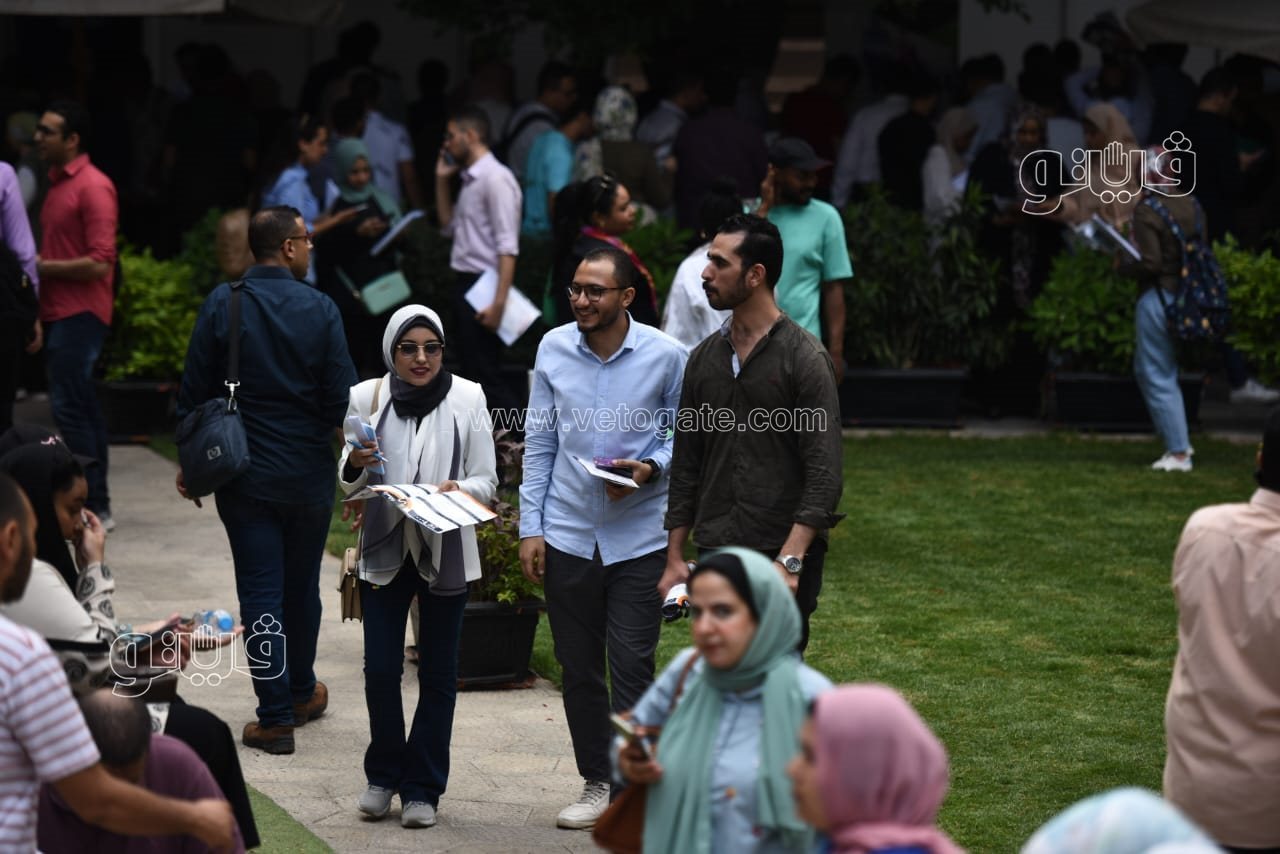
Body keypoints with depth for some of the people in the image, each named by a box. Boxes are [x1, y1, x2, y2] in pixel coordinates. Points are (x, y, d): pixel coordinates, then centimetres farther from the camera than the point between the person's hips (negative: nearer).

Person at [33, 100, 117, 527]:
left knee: (69, 407, -11)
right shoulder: (57, 184, 15)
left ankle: (93, 507, -9)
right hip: (59, 312, 9)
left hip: (79, 314, -9)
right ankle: (95, 504, 15)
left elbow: (99, 262, -19)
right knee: (81, 407, 11)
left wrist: (42, 267, -12)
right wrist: (40, 315, 14)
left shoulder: (93, 187, -13)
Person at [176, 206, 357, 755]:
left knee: (261, 592, 1)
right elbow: (342, 399, -9)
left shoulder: (223, 304, -8)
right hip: (309, 474, 1)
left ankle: (276, 718, -1)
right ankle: (301, 693, 35)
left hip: (244, 476, -1)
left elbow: (194, 392, -5)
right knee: (302, 588, 18)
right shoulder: (320, 310, -9)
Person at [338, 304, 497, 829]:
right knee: (380, 668, -1)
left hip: (445, 551, -1)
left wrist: (460, 491, -22)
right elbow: (350, 485, 6)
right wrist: (355, 466, -16)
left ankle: (422, 787, 16)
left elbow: (487, 481, -1)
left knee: (438, 673, 5)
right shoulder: (367, 397, -1)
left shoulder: (467, 399, -4)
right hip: (384, 549, 1)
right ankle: (384, 776, 20)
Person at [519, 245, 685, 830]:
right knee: (578, 667, 10)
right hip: (567, 535, 3)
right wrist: (531, 528, 4)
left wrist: (651, 468, -16)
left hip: (638, 536, -3)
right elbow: (539, 443, 7)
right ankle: (596, 783, 23)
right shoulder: (554, 349, 2)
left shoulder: (665, 356, -6)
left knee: (632, 667, -6)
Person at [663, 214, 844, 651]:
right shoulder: (704, 358, 11)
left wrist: (789, 561, -21)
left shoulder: (804, 357, -8)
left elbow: (825, 472, -14)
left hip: (783, 554, -6)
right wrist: (674, 558, 11)